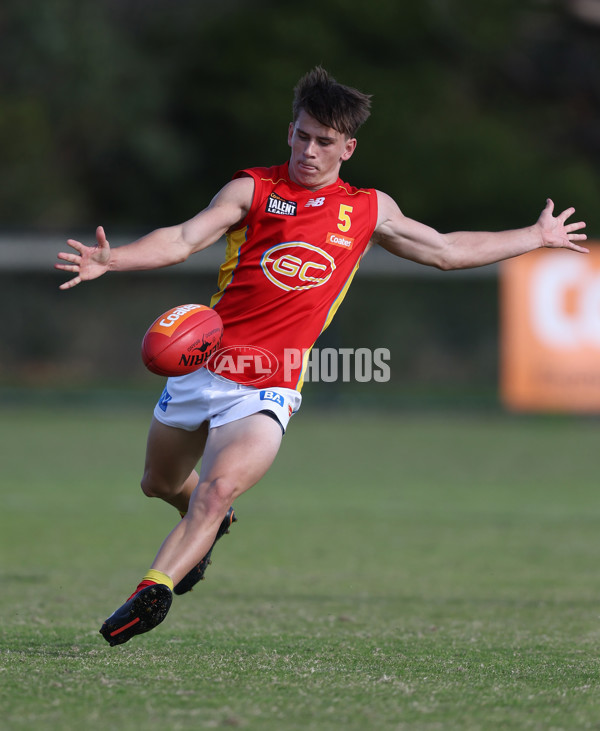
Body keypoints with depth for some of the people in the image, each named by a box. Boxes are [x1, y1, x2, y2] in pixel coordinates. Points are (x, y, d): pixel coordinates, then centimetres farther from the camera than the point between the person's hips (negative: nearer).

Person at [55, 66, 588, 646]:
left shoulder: (369, 210, 11)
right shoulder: (253, 189, 2)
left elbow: (447, 252, 25)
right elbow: (184, 238, -11)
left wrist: (537, 237, 29)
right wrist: (112, 260, -29)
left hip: (268, 391, -1)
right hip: (201, 367, 1)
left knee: (219, 488, -26)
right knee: (159, 483, 20)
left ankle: (153, 590, -27)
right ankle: (208, 528, 53)